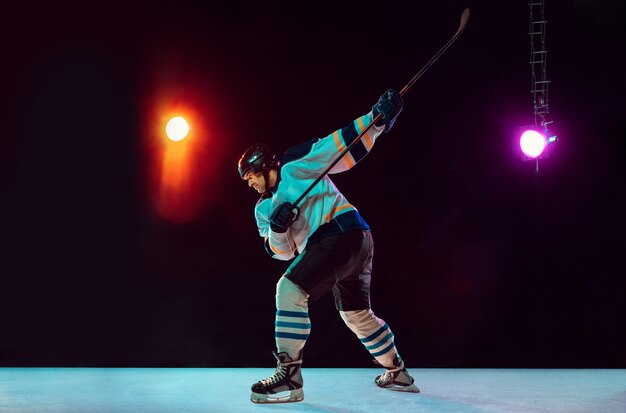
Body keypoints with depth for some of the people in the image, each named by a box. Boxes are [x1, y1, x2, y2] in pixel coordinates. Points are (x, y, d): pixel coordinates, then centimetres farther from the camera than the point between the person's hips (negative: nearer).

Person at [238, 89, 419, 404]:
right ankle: (397, 374, 39)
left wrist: (377, 117, -18)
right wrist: (277, 228, -10)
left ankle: (289, 377, -19)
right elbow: (282, 251, 11)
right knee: (357, 314, 21)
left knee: (290, 290, -19)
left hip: (344, 231, -9)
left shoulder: (296, 164, 1)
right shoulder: (263, 209, 21)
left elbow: (346, 145, -5)